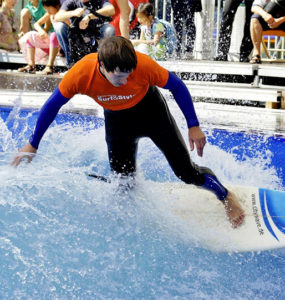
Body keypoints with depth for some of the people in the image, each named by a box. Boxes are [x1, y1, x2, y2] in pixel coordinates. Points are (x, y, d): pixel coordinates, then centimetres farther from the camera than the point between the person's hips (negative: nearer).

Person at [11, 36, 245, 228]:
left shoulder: (143, 65, -37)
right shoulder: (81, 74, -34)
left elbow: (178, 87, -19)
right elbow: (52, 105, -17)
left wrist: (194, 126, -16)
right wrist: (33, 145, -8)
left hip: (151, 109, -2)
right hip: (116, 119, 2)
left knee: (186, 172, -3)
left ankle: (226, 197, 22)